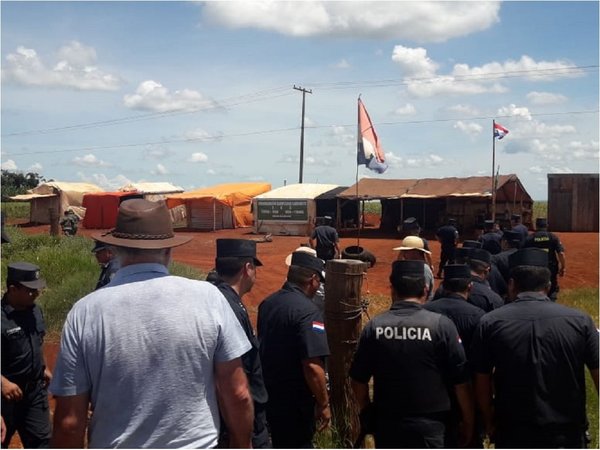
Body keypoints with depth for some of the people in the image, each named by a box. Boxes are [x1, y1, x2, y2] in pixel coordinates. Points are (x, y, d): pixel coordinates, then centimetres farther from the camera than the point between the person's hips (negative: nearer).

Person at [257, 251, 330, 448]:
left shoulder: (267, 303, 2)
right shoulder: (307, 311, -23)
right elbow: (312, 366, -27)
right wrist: (323, 404, -16)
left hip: (267, 393, 7)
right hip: (294, 402, -7)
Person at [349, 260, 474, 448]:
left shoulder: (374, 326, -5)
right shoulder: (441, 325, -11)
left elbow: (358, 380, 1)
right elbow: (461, 382, -7)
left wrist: (367, 413, 18)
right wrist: (468, 422, 7)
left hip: (386, 425, 2)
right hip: (429, 426, -2)